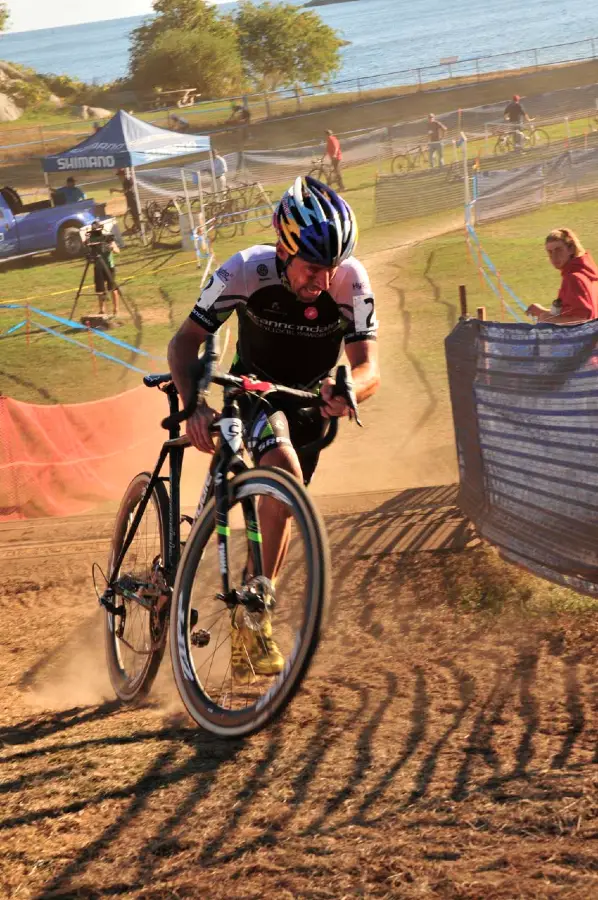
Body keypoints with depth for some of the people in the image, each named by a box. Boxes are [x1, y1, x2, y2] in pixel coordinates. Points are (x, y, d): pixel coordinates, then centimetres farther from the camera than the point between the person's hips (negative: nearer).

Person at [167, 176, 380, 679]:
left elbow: (369, 368, -32)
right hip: (256, 388, -2)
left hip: (311, 398, 2)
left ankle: (247, 627, 25)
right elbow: (185, 342, -23)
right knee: (282, 466, -31)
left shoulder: (351, 281, -27)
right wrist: (194, 406, -40)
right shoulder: (247, 271, -30)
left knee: (280, 508, 7)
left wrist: (349, 388, -56)